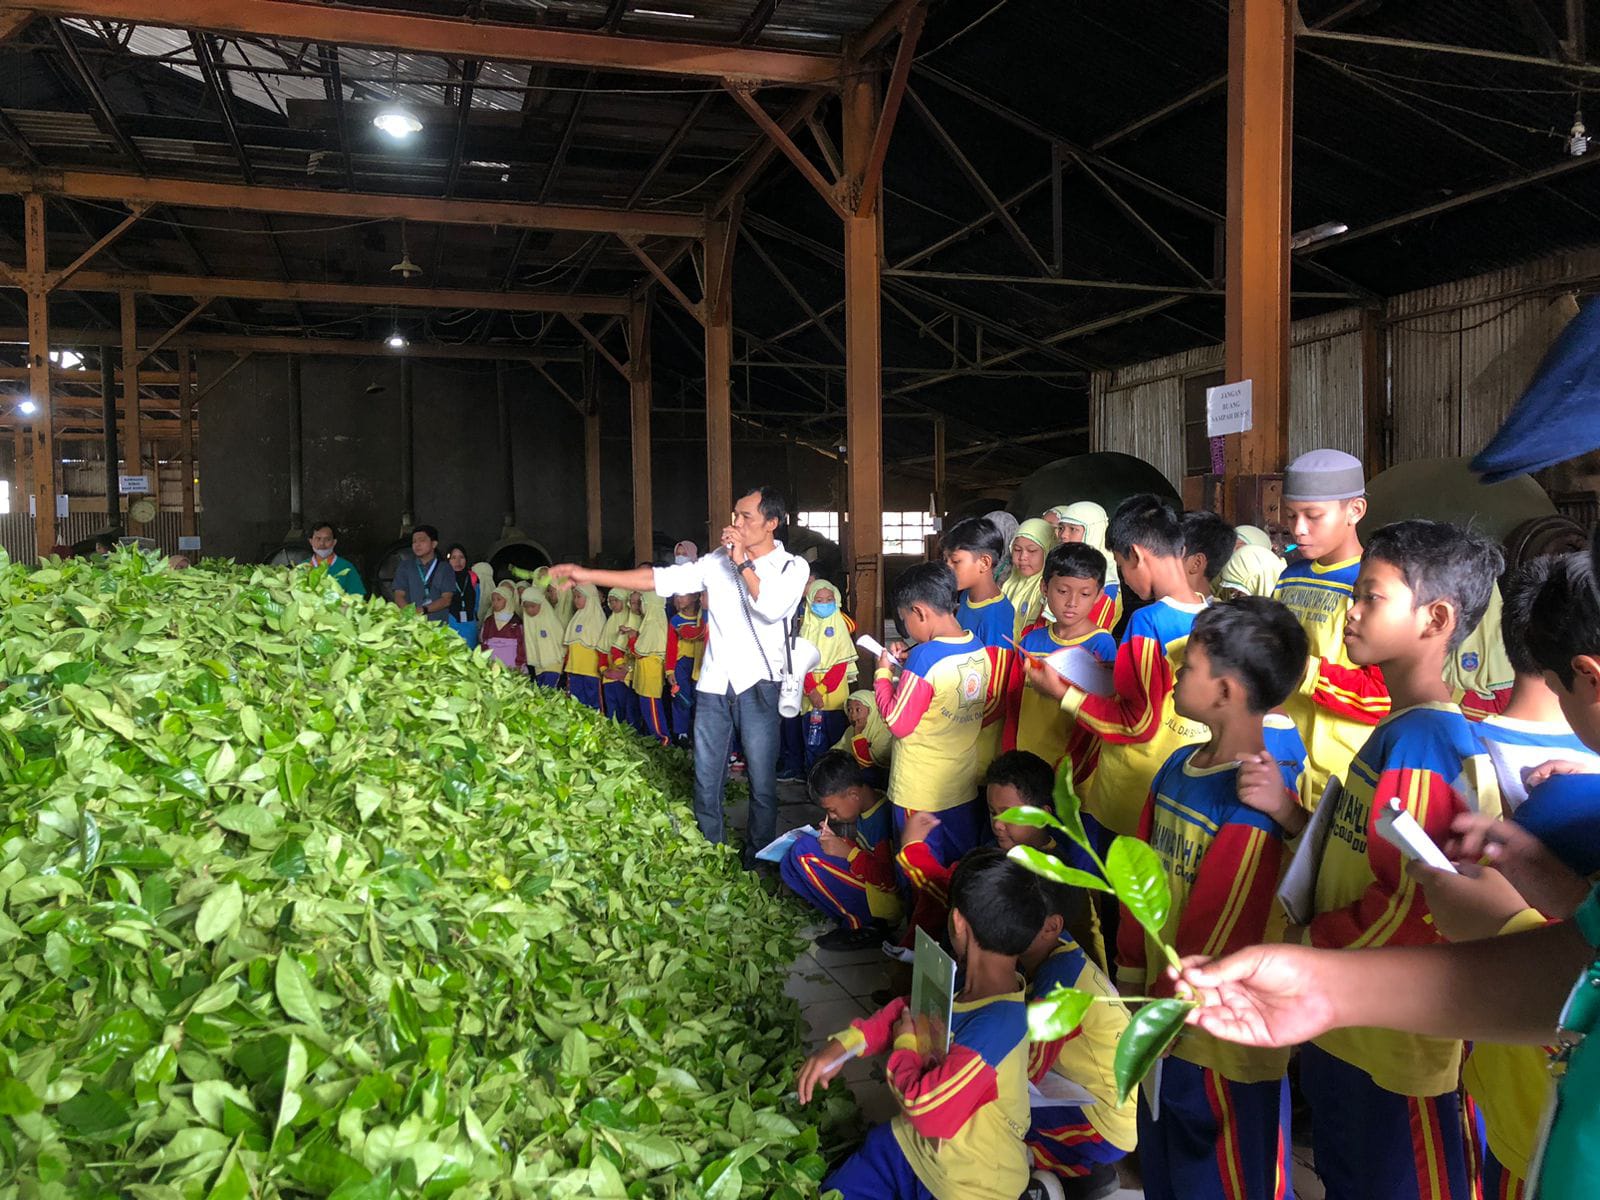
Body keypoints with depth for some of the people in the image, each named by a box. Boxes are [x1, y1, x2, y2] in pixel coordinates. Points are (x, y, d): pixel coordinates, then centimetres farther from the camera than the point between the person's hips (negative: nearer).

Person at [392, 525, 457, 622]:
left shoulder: (444, 568, 9)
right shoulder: (405, 567, 14)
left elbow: (446, 599, 0)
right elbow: (399, 596, 5)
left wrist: (423, 610, -15)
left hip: (438, 624, -1)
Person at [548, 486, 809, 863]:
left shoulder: (792, 567, -2)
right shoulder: (719, 561, 7)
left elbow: (772, 609, -21)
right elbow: (662, 578, 4)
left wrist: (743, 562, -13)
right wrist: (588, 575, 0)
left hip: (757, 686, -3)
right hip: (714, 685, 4)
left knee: (762, 783, 4)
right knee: (706, 780, 9)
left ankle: (757, 864, 19)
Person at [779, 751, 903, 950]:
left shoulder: (884, 819, -23)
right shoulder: (865, 810, 6)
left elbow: (890, 880, -25)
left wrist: (848, 852, -21)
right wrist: (833, 839, 3)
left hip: (886, 902, -10)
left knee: (805, 850, -20)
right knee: (789, 865, 5)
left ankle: (862, 923, -11)